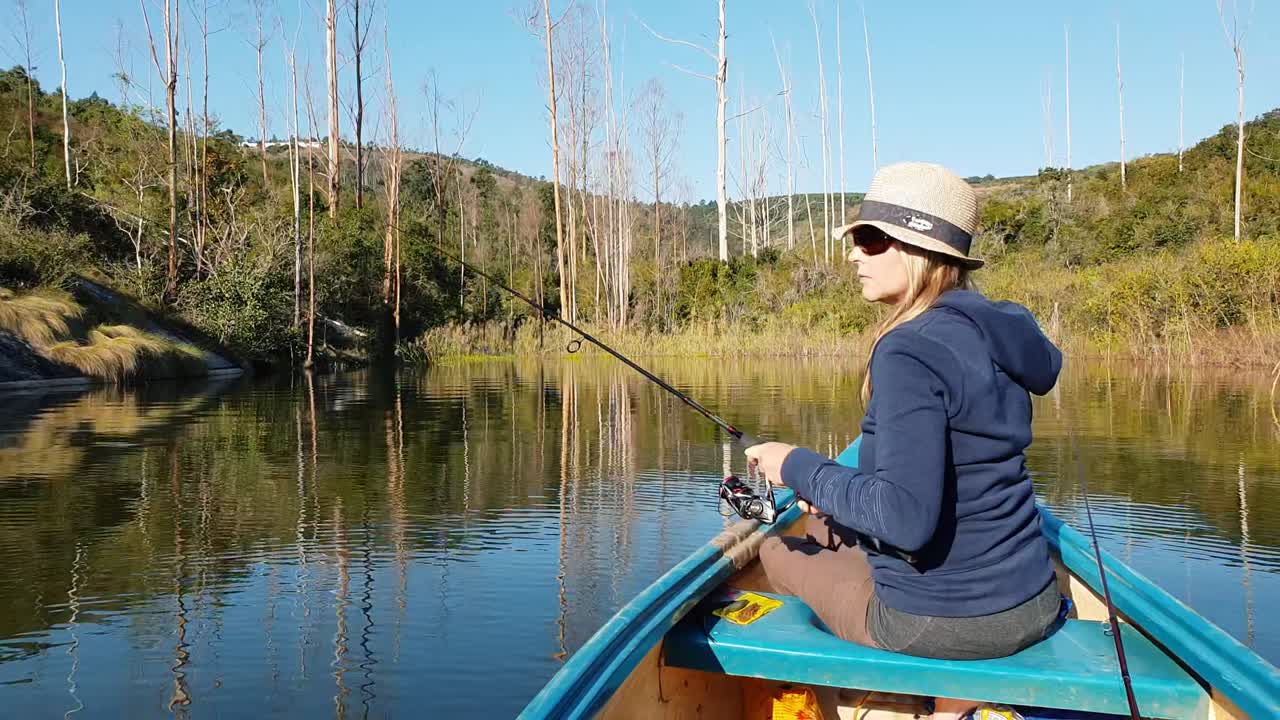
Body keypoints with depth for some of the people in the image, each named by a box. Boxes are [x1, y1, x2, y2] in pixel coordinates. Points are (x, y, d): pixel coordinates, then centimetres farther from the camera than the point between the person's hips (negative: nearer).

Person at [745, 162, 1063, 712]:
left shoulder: (909, 352, -24)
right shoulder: (1005, 331, 0)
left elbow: (906, 518, -31)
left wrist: (799, 469, -16)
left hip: (937, 625, -7)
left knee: (775, 546, 15)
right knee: (825, 521, 26)